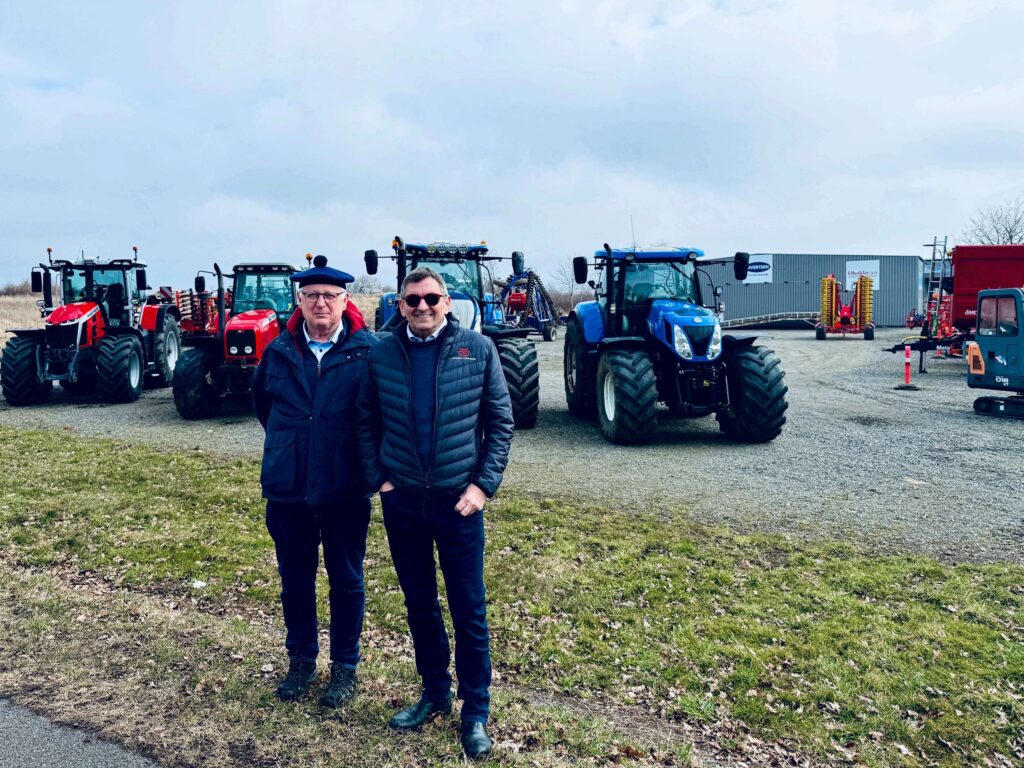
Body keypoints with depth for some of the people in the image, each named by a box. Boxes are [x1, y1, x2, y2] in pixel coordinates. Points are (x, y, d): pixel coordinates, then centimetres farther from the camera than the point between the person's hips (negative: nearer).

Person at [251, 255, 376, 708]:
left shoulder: (368, 352, -8)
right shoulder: (278, 352, 3)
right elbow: (261, 402, 21)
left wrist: (366, 460, 2)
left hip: (346, 491, -3)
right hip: (287, 489, 3)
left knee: (346, 581, 11)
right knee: (295, 581, 16)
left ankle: (345, 666, 28)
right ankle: (301, 659, 35)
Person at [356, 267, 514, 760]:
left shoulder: (478, 349, -4)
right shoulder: (382, 354, 1)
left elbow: (500, 420, -2)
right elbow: (367, 422, 7)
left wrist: (484, 484, -8)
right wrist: (379, 479, -2)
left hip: (458, 499, -2)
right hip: (401, 500, 2)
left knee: (469, 610, 5)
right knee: (419, 603, 15)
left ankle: (476, 712, 20)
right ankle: (434, 693, 34)